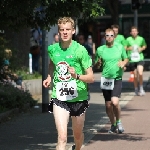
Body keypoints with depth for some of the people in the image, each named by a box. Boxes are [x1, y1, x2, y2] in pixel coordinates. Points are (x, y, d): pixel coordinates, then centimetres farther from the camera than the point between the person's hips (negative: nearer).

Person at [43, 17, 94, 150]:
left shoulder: (80, 50, -10)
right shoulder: (52, 49, 1)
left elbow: (91, 78, -11)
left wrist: (77, 76, -29)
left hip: (78, 98, 0)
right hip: (59, 98, 0)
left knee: (78, 135, 18)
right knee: (62, 137, -16)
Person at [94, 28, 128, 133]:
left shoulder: (120, 47, 2)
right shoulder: (100, 49, 3)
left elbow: (126, 59, 14)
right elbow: (96, 65, 12)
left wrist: (123, 63, -8)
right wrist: (98, 62, -11)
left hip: (117, 78, -2)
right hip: (105, 79, 2)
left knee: (115, 102, -19)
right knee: (108, 105, 6)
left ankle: (119, 121, 4)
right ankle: (113, 125, 26)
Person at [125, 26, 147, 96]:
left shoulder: (141, 39, 2)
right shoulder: (128, 39, -1)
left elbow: (144, 46, 20)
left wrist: (141, 49, 0)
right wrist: (128, 49, -11)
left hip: (140, 59, 0)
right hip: (132, 60, 0)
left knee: (140, 73, -17)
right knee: (135, 76, 6)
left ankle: (141, 89, 2)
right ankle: (136, 90, 25)